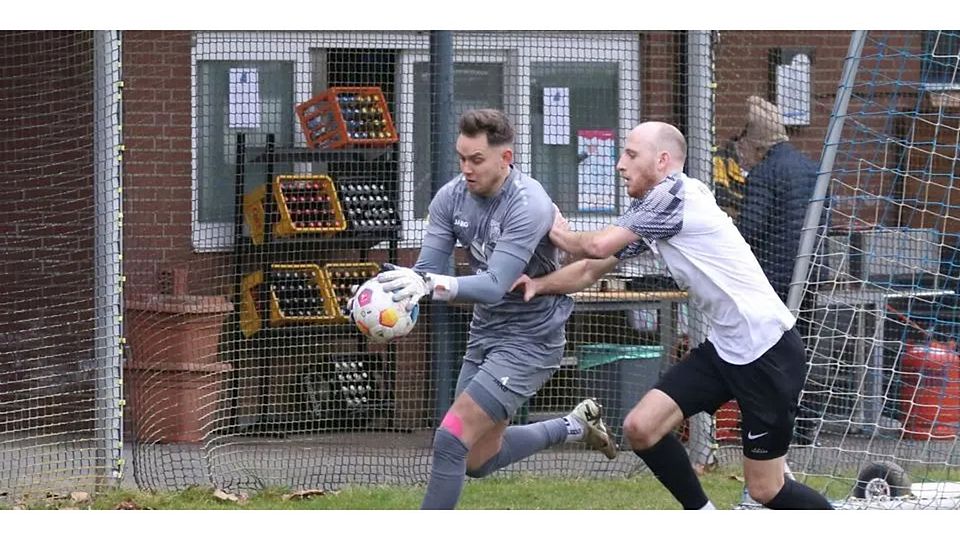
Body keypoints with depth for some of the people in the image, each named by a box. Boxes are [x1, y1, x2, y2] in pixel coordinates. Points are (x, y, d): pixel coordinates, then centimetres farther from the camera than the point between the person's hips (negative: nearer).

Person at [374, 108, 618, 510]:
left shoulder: (528, 206, -26)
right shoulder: (451, 197, -7)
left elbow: (494, 286, -36)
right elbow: (428, 269, -12)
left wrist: (431, 284, -53)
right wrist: (411, 286, -36)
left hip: (529, 339, -8)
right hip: (485, 332, 8)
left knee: (452, 441, -18)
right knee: (480, 460, 16)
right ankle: (575, 425, 37)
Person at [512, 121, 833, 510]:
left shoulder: (675, 193, -16)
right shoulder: (645, 213, 13)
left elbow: (598, 246, -18)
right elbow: (592, 269, 16)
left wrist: (562, 235, 3)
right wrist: (540, 284, -2)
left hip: (768, 349, -9)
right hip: (723, 347, 9)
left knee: (765, 490, -4)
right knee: (641, 427, -2)